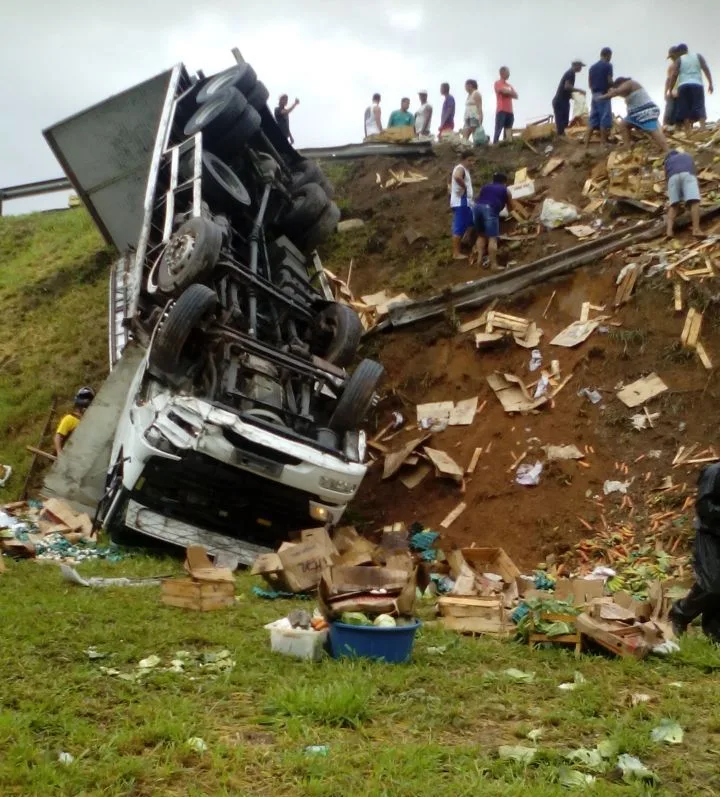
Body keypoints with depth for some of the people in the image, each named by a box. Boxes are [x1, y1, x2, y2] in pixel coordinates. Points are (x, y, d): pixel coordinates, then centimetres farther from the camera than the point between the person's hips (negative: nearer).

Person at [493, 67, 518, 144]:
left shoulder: (509, 85, 25)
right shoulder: (498, 83, 4)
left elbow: (516, 96, 15)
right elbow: (504, 91, -13)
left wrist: (507, 92, 0)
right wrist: (510, 91, 7)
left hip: (509, 111, 7)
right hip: (501, 110, -7)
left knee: (508, 131, 2)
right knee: (498, 130, -13)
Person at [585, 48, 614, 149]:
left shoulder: (592, 67, 13)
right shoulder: (608, 65, -7)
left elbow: (589, 83, 13)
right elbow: (609, 81, -12)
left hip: (594, 95, 7)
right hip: (604, 95, -7)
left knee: (593, 120, 6)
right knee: (605, 119, -4)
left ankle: (587, 143, 1)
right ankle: (603, 143, -5)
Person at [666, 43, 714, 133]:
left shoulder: (678, 60, 11)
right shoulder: (698, 56, 17)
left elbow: (673, 75, 2)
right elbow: (706, 69, 6)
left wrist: (669, 91, 5)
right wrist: (710, 83, 4)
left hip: (684, 86, -1)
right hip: (697, 85, 1)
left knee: (685, 110, -2)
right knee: (699, 108, -3)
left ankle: (688, 132, -11)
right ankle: (703, 129, -20)